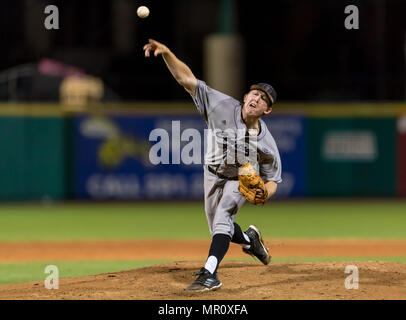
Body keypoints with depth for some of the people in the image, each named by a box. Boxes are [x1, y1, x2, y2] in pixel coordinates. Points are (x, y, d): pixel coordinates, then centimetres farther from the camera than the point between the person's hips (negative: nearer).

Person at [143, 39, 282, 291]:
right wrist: (167, 53, -44)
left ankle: (210, 274, -36)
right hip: (214, 174, 3)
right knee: (219, 230, 12)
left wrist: (265, 193, -40)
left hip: (243, 180, -3)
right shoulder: (223, 106, -29)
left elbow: (273, 180, -16)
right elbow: (187, 79, -31)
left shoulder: (267, 144, -29)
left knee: (223, 217, -28)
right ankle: (249, 239, 45)